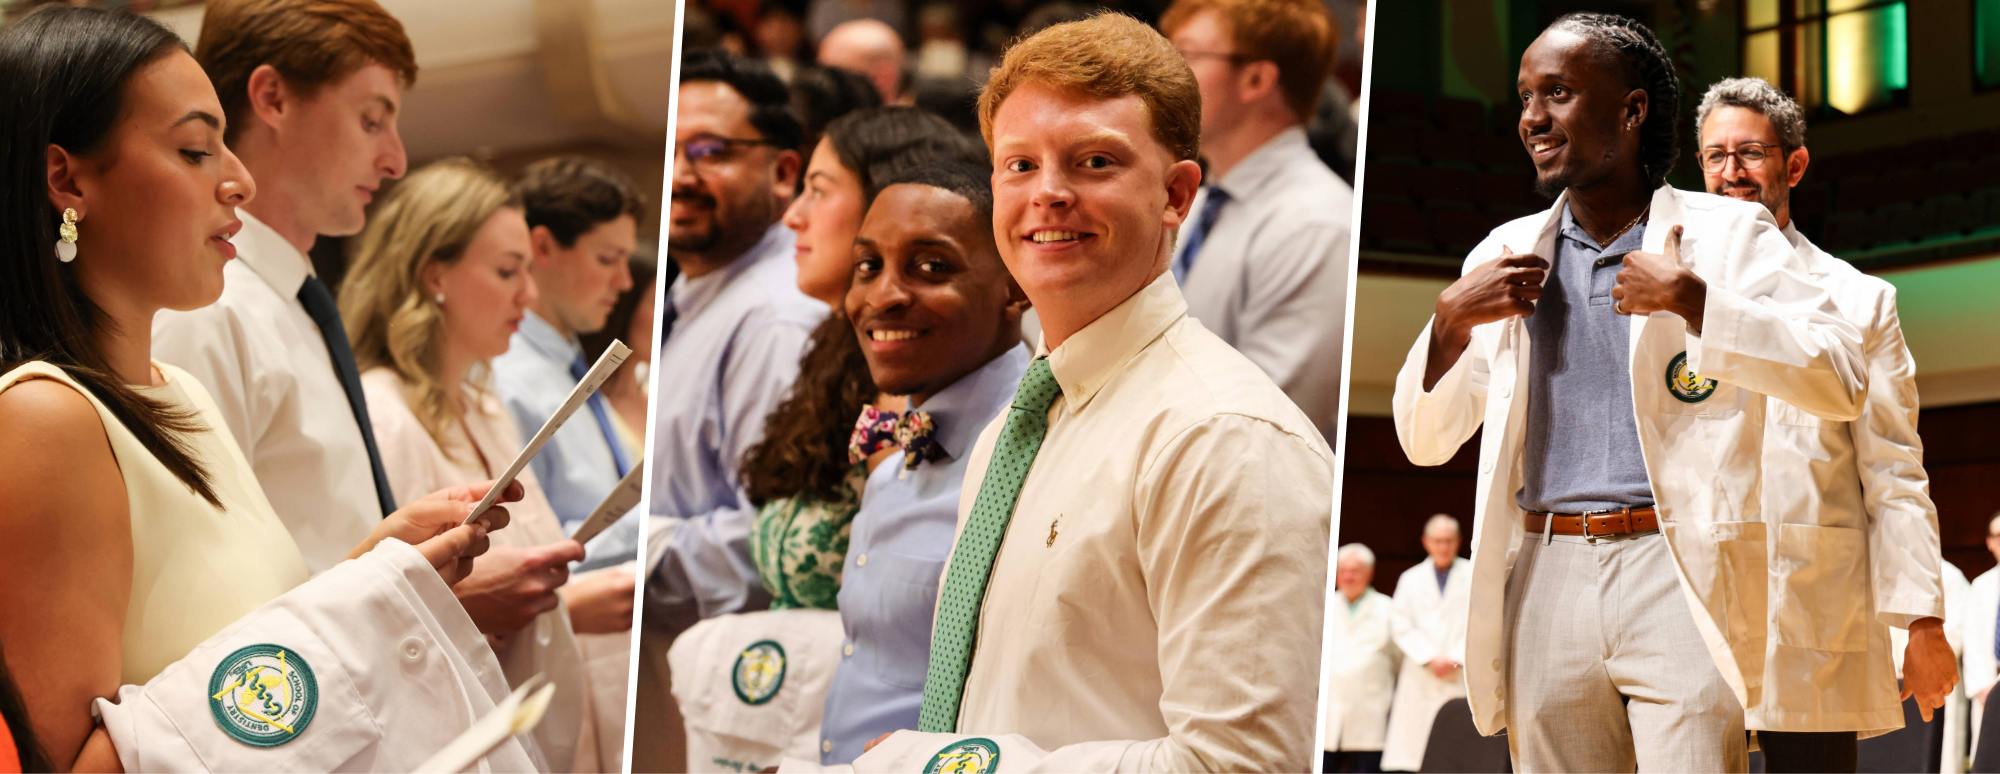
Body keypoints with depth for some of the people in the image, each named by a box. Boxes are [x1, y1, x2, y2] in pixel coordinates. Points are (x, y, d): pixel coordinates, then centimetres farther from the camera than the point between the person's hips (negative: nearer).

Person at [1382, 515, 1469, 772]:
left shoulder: (1474, 577, 6)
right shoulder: (1410, 579, 13)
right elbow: (1403, 629, 6)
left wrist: (1456, 660, -10)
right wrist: (1430, 659, -7)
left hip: (1461, 680, -2)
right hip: (1420, 682, 2)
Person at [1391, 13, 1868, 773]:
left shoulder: (1727, 234, 3)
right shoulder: (1507, 254, 15)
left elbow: (1842, 383, -9)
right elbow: (1424, 440, 16)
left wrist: (1690, 299, -14)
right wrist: (1451, 319, -1)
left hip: (1678, 575, -4)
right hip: (1546, 578, 4)